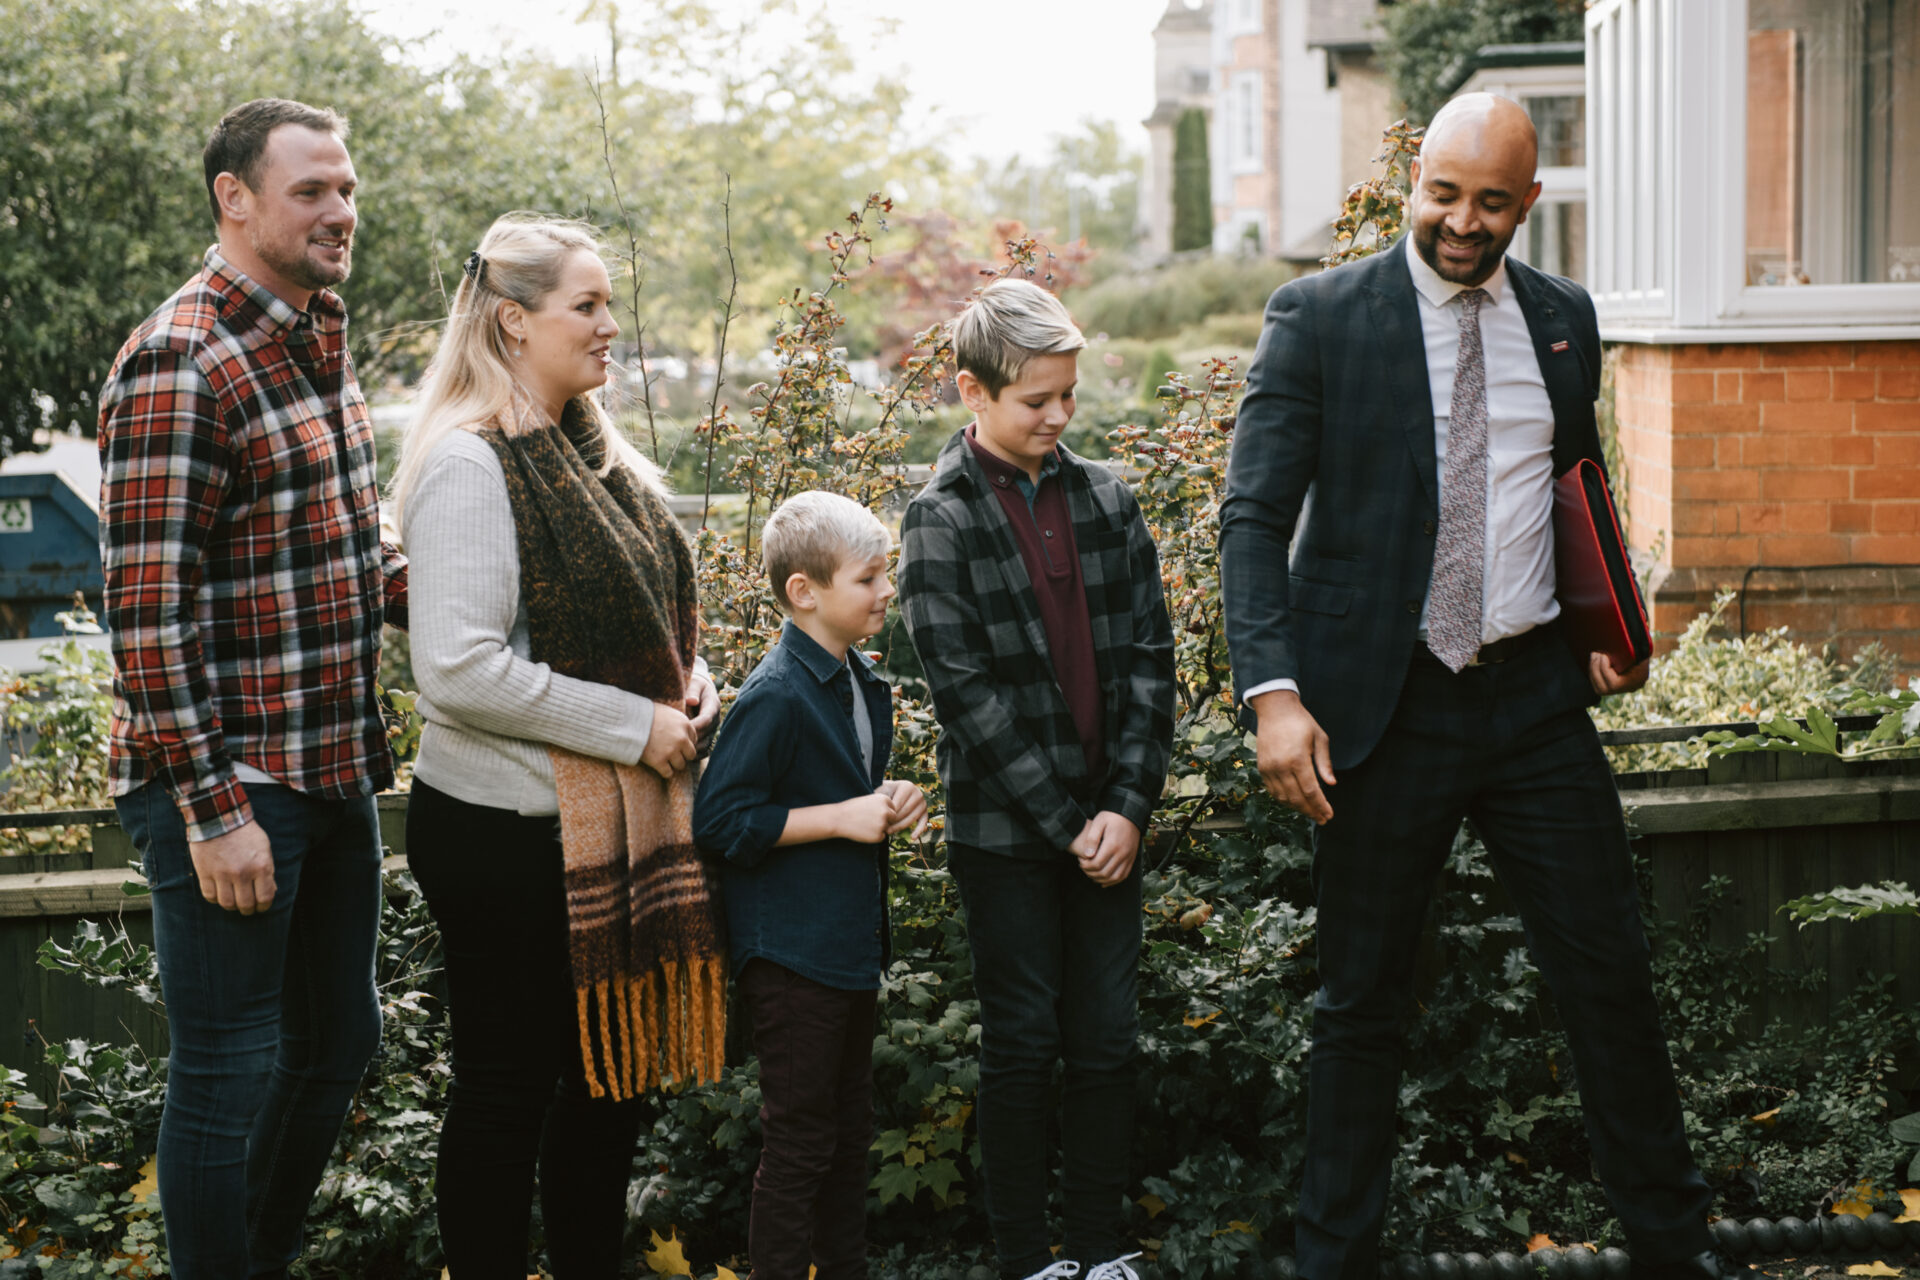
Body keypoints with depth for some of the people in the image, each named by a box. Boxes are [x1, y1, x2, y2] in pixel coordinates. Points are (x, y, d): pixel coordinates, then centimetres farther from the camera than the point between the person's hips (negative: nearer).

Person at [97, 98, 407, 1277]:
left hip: (336, 770, 9)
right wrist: (213, 810, -21)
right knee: (232, 1070, 0)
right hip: (228, 783, -9)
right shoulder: (179, 365, -17)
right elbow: (146, 610, -20)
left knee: (339, 1039, 18)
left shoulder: (322, 341, 11)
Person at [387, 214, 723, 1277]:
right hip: (504, 830, -9)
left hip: (610, 822, 9)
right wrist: (633, 724, -20)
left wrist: (684, 680, 4)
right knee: (509, 1085, 2)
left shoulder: (594, 456, 12)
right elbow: (457, 670, -24)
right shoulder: (469, 465, -16)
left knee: (617, 1071, 16)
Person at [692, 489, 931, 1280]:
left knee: (849, 1132, 17)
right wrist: (843, 817, -20)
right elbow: (721, 820, -20)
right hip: (791, 955, -9)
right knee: (800, 1142, -2)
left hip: (852, 946, 9)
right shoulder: (775, 697, -18)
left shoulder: (865, 688, 9)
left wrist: (892, 805, 1)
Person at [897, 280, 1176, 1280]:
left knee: (1107, 1041, 7)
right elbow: (967, 692, -11)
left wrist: (1126, 807, -6)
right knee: (1023, 1045, 3)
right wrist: (1065, 822, -13)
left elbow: (1148, 659, 5)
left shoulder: (1106, 500, 7)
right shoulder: (940, 522, -5)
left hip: (1108, 826, 4)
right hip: (1005, 831, -4)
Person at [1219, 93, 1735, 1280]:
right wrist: (1274, 692, -17)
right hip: (1385, 708, -3)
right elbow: (1255, 517, -6)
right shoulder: (1320, 316, -4)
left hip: (1536, 695, 3)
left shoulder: (1564, 316, 9)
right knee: (1363, 1002, 7)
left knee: (1612, 976, 8)